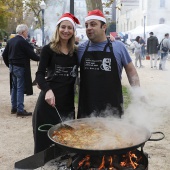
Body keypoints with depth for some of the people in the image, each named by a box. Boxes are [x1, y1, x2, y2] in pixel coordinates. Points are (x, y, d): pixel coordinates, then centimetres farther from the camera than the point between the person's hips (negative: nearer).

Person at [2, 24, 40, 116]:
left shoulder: (10, 41, 7)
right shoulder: (23, 42, -16)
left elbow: (4, 55, 11)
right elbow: (32, 55, -15)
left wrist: (9, 65, 19)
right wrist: (40, 58, 2)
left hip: (12, 67, 8)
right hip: (21, 68, -8)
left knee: (14, 87, 15)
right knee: (20, 88, -5)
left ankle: (14, 108, 22)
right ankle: (20, 110, -3)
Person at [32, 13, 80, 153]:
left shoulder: (76, 51, 8)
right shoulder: (48, 49, -3)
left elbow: (77, 74, 15)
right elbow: (40, 74, -9)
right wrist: (47, 90, -27)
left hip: (68, 100, 4)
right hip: (49, 99, -3)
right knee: (45, 140, 1)